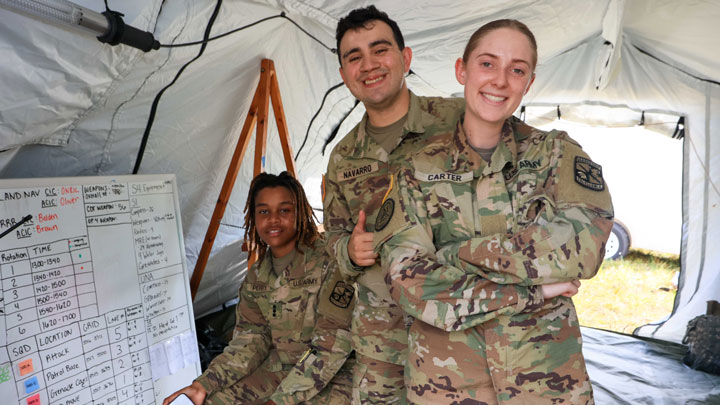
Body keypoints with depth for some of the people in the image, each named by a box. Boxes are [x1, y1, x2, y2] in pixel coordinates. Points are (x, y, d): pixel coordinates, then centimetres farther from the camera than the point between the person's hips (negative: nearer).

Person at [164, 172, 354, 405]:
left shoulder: (328, 263, -18)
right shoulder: (256, 276, 4)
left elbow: (332, 344, -20)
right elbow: (250, 339, 4)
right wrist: (204, 384, -9)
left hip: (333, 377, -5)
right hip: (278, 371, 5)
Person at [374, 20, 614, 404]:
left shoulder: (557, 152, -1)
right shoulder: (417, 170, -3)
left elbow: (583, 246, -17)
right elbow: (408, 280, -14)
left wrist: (458, 253, -16)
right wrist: (530, 288, -17)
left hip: (545, 373, 1)